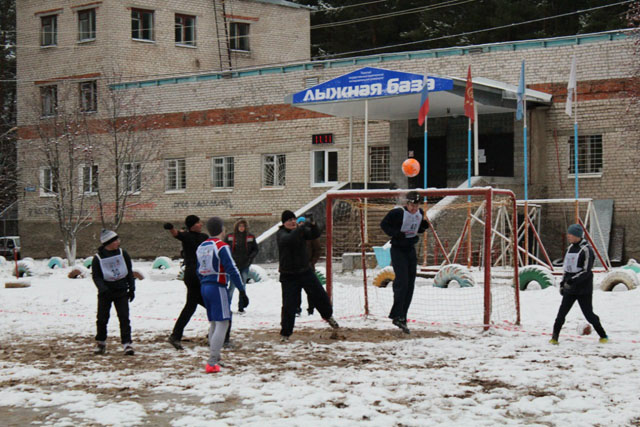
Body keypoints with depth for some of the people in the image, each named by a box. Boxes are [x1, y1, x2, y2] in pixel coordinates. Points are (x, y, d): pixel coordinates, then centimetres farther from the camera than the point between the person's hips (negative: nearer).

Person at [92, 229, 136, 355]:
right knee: (102, 318, 4)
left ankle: (126, 343, -4)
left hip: (121, 292, 2)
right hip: (105, 293, -1)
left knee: (124, 318, -6)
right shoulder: (98, 258, -7)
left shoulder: (122, 254, 2)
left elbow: (129, 272, 9)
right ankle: (100, 342, 24)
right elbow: (95, 276, -7)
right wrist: (103, 289, -21)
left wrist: (131, 288, 5)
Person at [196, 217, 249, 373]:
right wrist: (242, 291, -14)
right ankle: (212, 363, -14)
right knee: (222, 324, -7)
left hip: (205, 288, 8)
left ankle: (215, 359, 21)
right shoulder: (222, 247, -12)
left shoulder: (201, 247, 11)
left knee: (213, 324, 17)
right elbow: (232, 270, -17)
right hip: (218, 287, -8)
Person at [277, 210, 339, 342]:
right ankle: (285, 333, 5)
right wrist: (303, 227, -38)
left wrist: (313, 226, -24)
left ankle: (328, 315, 41)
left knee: (320, 295, 12)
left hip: (306, 271, 5)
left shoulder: (301, 230, 3)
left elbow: (315, 235, -3)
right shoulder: (281, 234, -14)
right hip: (289, 275, -5)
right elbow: (289, 239, -35)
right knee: (289, 305, -7)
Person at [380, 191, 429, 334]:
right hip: (398, 249, -7)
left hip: (411, 249, 7)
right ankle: (397, 316, -18)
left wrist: (424, 226, -5)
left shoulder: (420, 213, 2)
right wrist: (396, 233, -24)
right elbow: (384, 224, -8)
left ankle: (402, 318, 13)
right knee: (402, 281, -18)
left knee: (410, 285, 6)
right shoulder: (397, 213, -18)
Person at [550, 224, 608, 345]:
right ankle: (555, 337, 4)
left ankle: (603, 336, 16)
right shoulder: (570, 248, 11)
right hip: (570, 289, 7)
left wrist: (572, 280, -25)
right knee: (561, 313, -1)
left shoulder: (586, 250, -13)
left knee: (589, 314, -1)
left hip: (583, 290, -7)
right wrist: (563, 283, 16)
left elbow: (586, 271, -19)